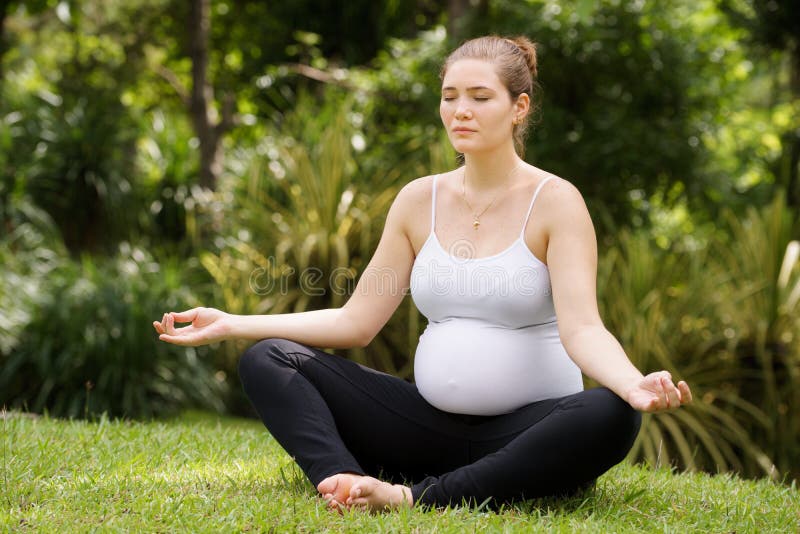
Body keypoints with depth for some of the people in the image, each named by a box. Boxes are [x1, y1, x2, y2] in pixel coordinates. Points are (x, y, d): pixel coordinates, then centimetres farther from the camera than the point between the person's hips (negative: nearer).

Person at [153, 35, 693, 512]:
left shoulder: (554, 201, -8)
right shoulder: (420, 200, 5)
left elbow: (582, 330, -18)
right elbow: (356, 321, 6)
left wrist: (634, 386, -40)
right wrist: (232, 324, 1)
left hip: (525, 430, -4)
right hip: (433, 424, 4)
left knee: (609, 417, -37)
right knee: (269, 360, -7)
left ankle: (411, 496, -35)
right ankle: (345, 482, -34)